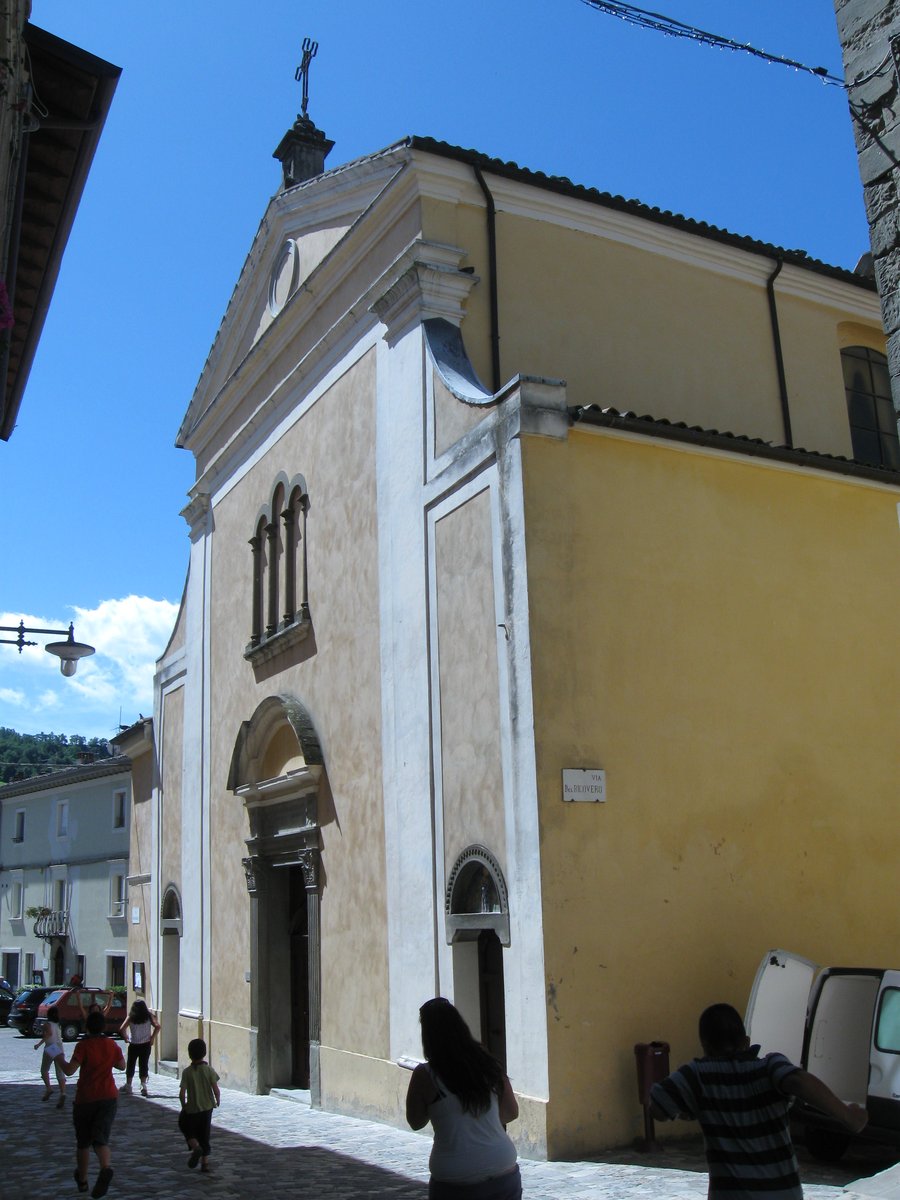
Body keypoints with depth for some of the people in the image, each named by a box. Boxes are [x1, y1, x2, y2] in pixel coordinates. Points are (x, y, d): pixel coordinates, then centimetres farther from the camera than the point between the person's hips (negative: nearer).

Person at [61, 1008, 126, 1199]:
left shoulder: (83, 1045, -11)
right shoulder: (111, 1045, 2)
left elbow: (70, 1070, -21)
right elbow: (122, 1066, 15)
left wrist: (60, 1060, -3)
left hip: (85, 1099, -2)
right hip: (108, 1097, 2)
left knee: (83, 1142, 16)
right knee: (100, 1139, -3)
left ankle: (82, 1179, 29)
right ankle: (106, 1168, -32)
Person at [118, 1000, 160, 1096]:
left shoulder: (131, 1017, -4)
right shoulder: (149, 1016, -2)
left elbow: (122, 1029, -12)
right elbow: (157, 1026, -12)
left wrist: (126, 1037, 4)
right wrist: (152, 1037, -3)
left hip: (133, 1045, 0)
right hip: (146, 1045, 0)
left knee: (130, 1065, 13)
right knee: (144, 1065, 5)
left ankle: (128, 1086, 20)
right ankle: (143, 1085, -5)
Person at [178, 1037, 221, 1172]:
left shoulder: (187, 1072, -12)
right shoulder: (209, 1070, -9)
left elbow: (182, 1093, -14)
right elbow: (216, 1089, -10)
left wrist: (184, 1105, 4)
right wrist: (218, 1101, 9)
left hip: (191, 1109, -2)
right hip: (207, 1108, 2)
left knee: (187, 1129, 17)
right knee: (205, 1135, 15)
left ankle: (195, 1147, -9)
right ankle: (205, 1161, 15)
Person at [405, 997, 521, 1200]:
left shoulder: (425, 1075, -10)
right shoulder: (489, 1065, 0)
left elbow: (416, 1122, 3)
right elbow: (512, 1112, 8)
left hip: (456, 1183, -3)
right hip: (504, 1174, 4)